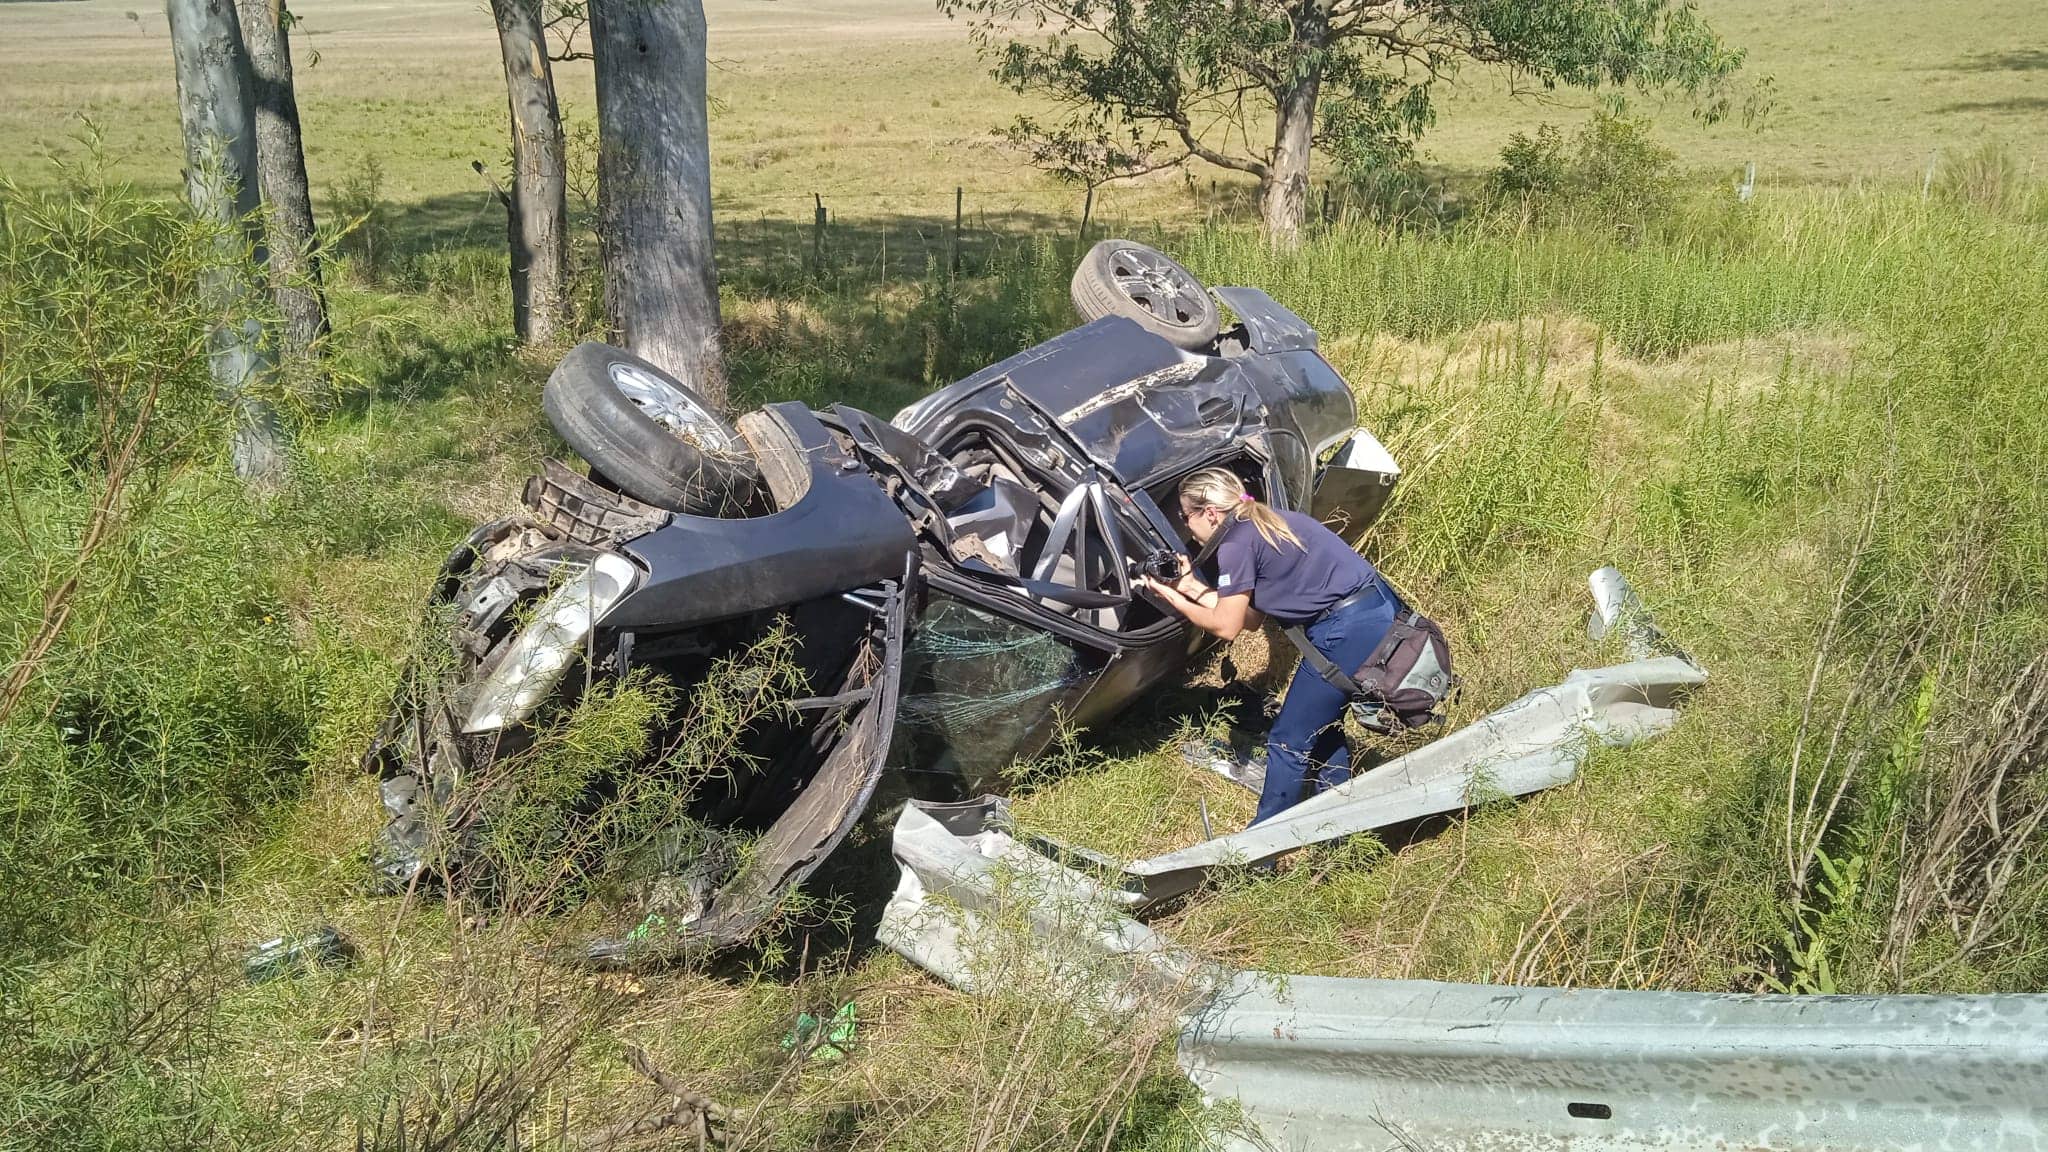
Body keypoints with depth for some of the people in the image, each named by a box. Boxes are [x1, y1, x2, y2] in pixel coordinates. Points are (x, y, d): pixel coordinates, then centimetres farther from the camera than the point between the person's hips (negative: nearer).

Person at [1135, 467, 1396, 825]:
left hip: (1350, 632, -10)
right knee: (1321, 728, 23)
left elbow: (1226, 626, -5)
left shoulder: (1235, 544, -10)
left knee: (1289, 742, 4)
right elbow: (1251, 616, 18)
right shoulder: (1264, 525, 17)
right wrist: (1193, 587, 19)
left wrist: (1173, 599, 8)